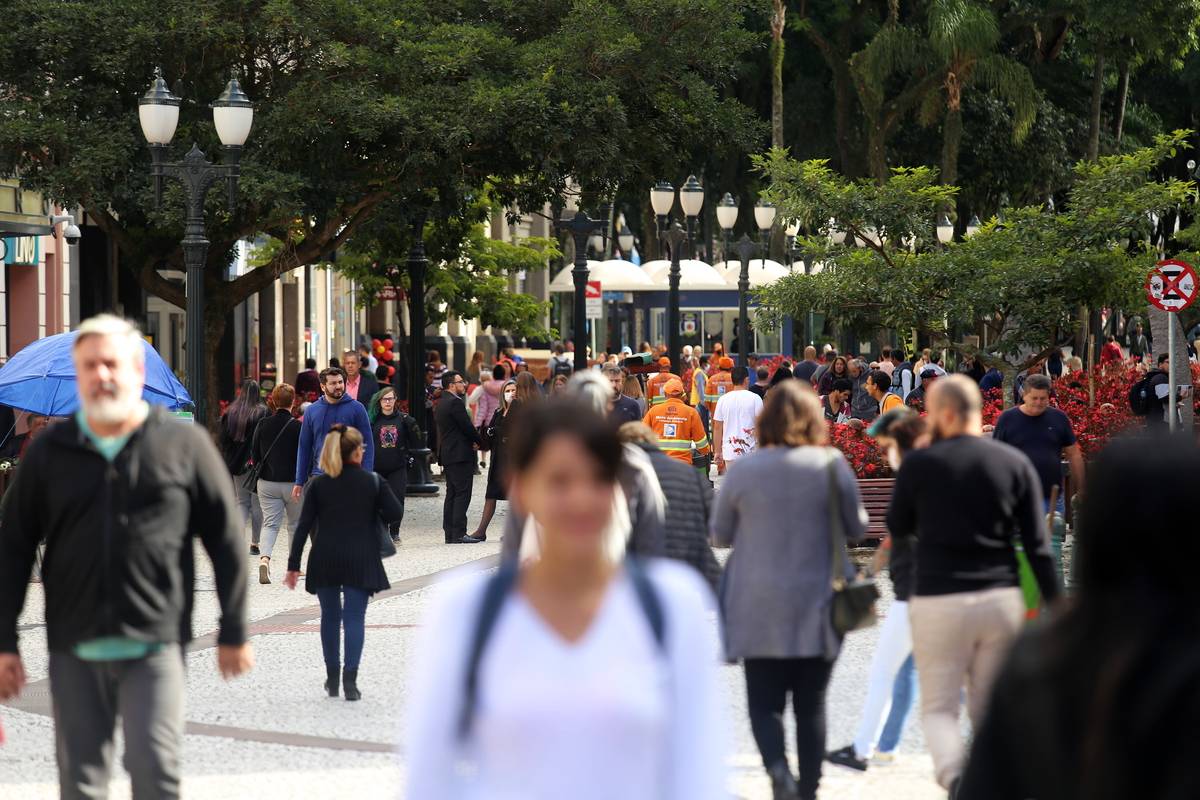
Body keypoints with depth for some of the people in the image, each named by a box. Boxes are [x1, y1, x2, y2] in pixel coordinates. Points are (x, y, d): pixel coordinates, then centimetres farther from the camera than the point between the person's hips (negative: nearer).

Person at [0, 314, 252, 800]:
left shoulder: (184, 445, 2)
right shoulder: (50, 452, 7)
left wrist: (233, 632, 5)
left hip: (155, 645, -2)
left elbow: (225, 540, 5)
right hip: (74, 650, 2)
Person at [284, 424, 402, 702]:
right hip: (360, 561, -2)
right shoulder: (373, 481, -3)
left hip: (324, 560, 2)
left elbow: (304, 526, -2)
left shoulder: (319, 484, 0)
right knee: (354, 617, -2)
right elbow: (396, 513, -4)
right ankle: (350, 678, -14)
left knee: (330, 616, 15)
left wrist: (293, 565, 0)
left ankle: (332, 678, 22)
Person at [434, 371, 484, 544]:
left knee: (452, 494, 11)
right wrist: (478, 441, 2)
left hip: (447, 455, 10)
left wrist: (472, 441, 8)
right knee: (462, 494, -9)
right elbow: (467, 426, -15)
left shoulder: (441, 403, 17)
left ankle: (450, 533, 10)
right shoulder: (455, 402, -14)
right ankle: (459, 533, -12)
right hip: (461, 455, -10)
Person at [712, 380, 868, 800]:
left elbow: (720, 534, 5)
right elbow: (857, 528, 4)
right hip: (816, 607, 1)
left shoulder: (743, 470, -5)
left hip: (758, 609, -1)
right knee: (811, 703, 12)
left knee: (764, 702, 4)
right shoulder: (832, 466, -6)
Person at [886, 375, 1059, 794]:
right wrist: (1054, 606, 4)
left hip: (939, 601, -2)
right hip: (1002, 599, 2)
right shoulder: (1015, 463, 2)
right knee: (991, 709, 14)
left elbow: (898, 528, 11)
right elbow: (1037, 544, 0)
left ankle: (953, 772, -23)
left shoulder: (920, 464, -4)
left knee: (938, 706, 4)